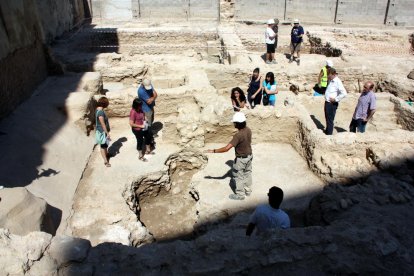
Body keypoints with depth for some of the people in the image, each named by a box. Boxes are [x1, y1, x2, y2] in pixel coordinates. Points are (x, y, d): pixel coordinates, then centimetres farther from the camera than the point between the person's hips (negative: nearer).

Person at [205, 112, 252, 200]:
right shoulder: (248, 130, -10)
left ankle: (240, 195, 28)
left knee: (238, 177, 12)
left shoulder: (238, 135, -34)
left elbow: (226, 148, -36)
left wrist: (213, 151, -30)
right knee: (247, 173, 25)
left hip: (241, 159, -8)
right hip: (249, 156, 8)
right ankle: (248, 190, 43)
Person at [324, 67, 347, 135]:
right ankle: (327, 132, 34)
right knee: (327, 119, 20)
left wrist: (335, 99, -19)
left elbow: (344, 93, -24)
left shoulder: (337, 82, -17)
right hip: (327, 102, 9)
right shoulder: (330, 81, 10)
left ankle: (329, 134, 8)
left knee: (330, 120, -1)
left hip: (332, 104, -9)